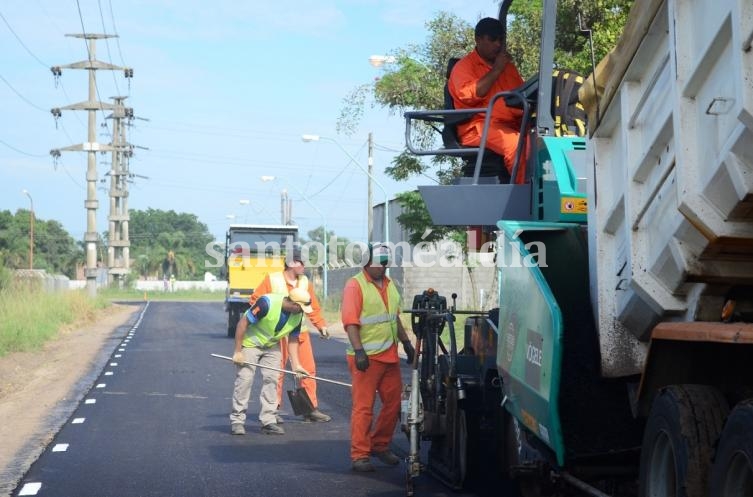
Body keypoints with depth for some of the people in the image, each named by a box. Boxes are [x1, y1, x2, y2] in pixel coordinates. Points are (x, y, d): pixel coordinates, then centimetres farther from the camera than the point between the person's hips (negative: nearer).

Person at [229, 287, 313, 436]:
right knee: (244, 379, -7)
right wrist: (237, 351, -23)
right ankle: (237, 420, 1)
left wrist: (296, 364, -10)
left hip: (272, 346, 6)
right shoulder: (267, 303, -33)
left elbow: (292, 339, -1)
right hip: (250, 343, -5)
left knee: (271, 379, -1)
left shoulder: (297, 315, -14)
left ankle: (268, 421, 4)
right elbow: (243, 323, -26)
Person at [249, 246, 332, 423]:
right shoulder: (272, 279, -6)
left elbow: (313, 308, 10)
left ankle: (311, 408, 12)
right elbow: (255, 300, -1)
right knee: (277, 371, 0)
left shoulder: (305, 282, 7)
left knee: (309, 369, 3)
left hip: (300, 332, 4)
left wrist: (321, 325, 0)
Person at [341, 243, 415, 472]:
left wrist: (407, 343, 21)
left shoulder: (389, 285, 15)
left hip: (390, 356, 7)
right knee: (363, 406, -5)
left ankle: (380, 445, 26)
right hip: (367, 357, -7)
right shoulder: (355, 285, -8)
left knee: (394, 403, 11)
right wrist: (359, 351, -22)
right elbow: (350, 322, -15)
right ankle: (360, 455, -1)